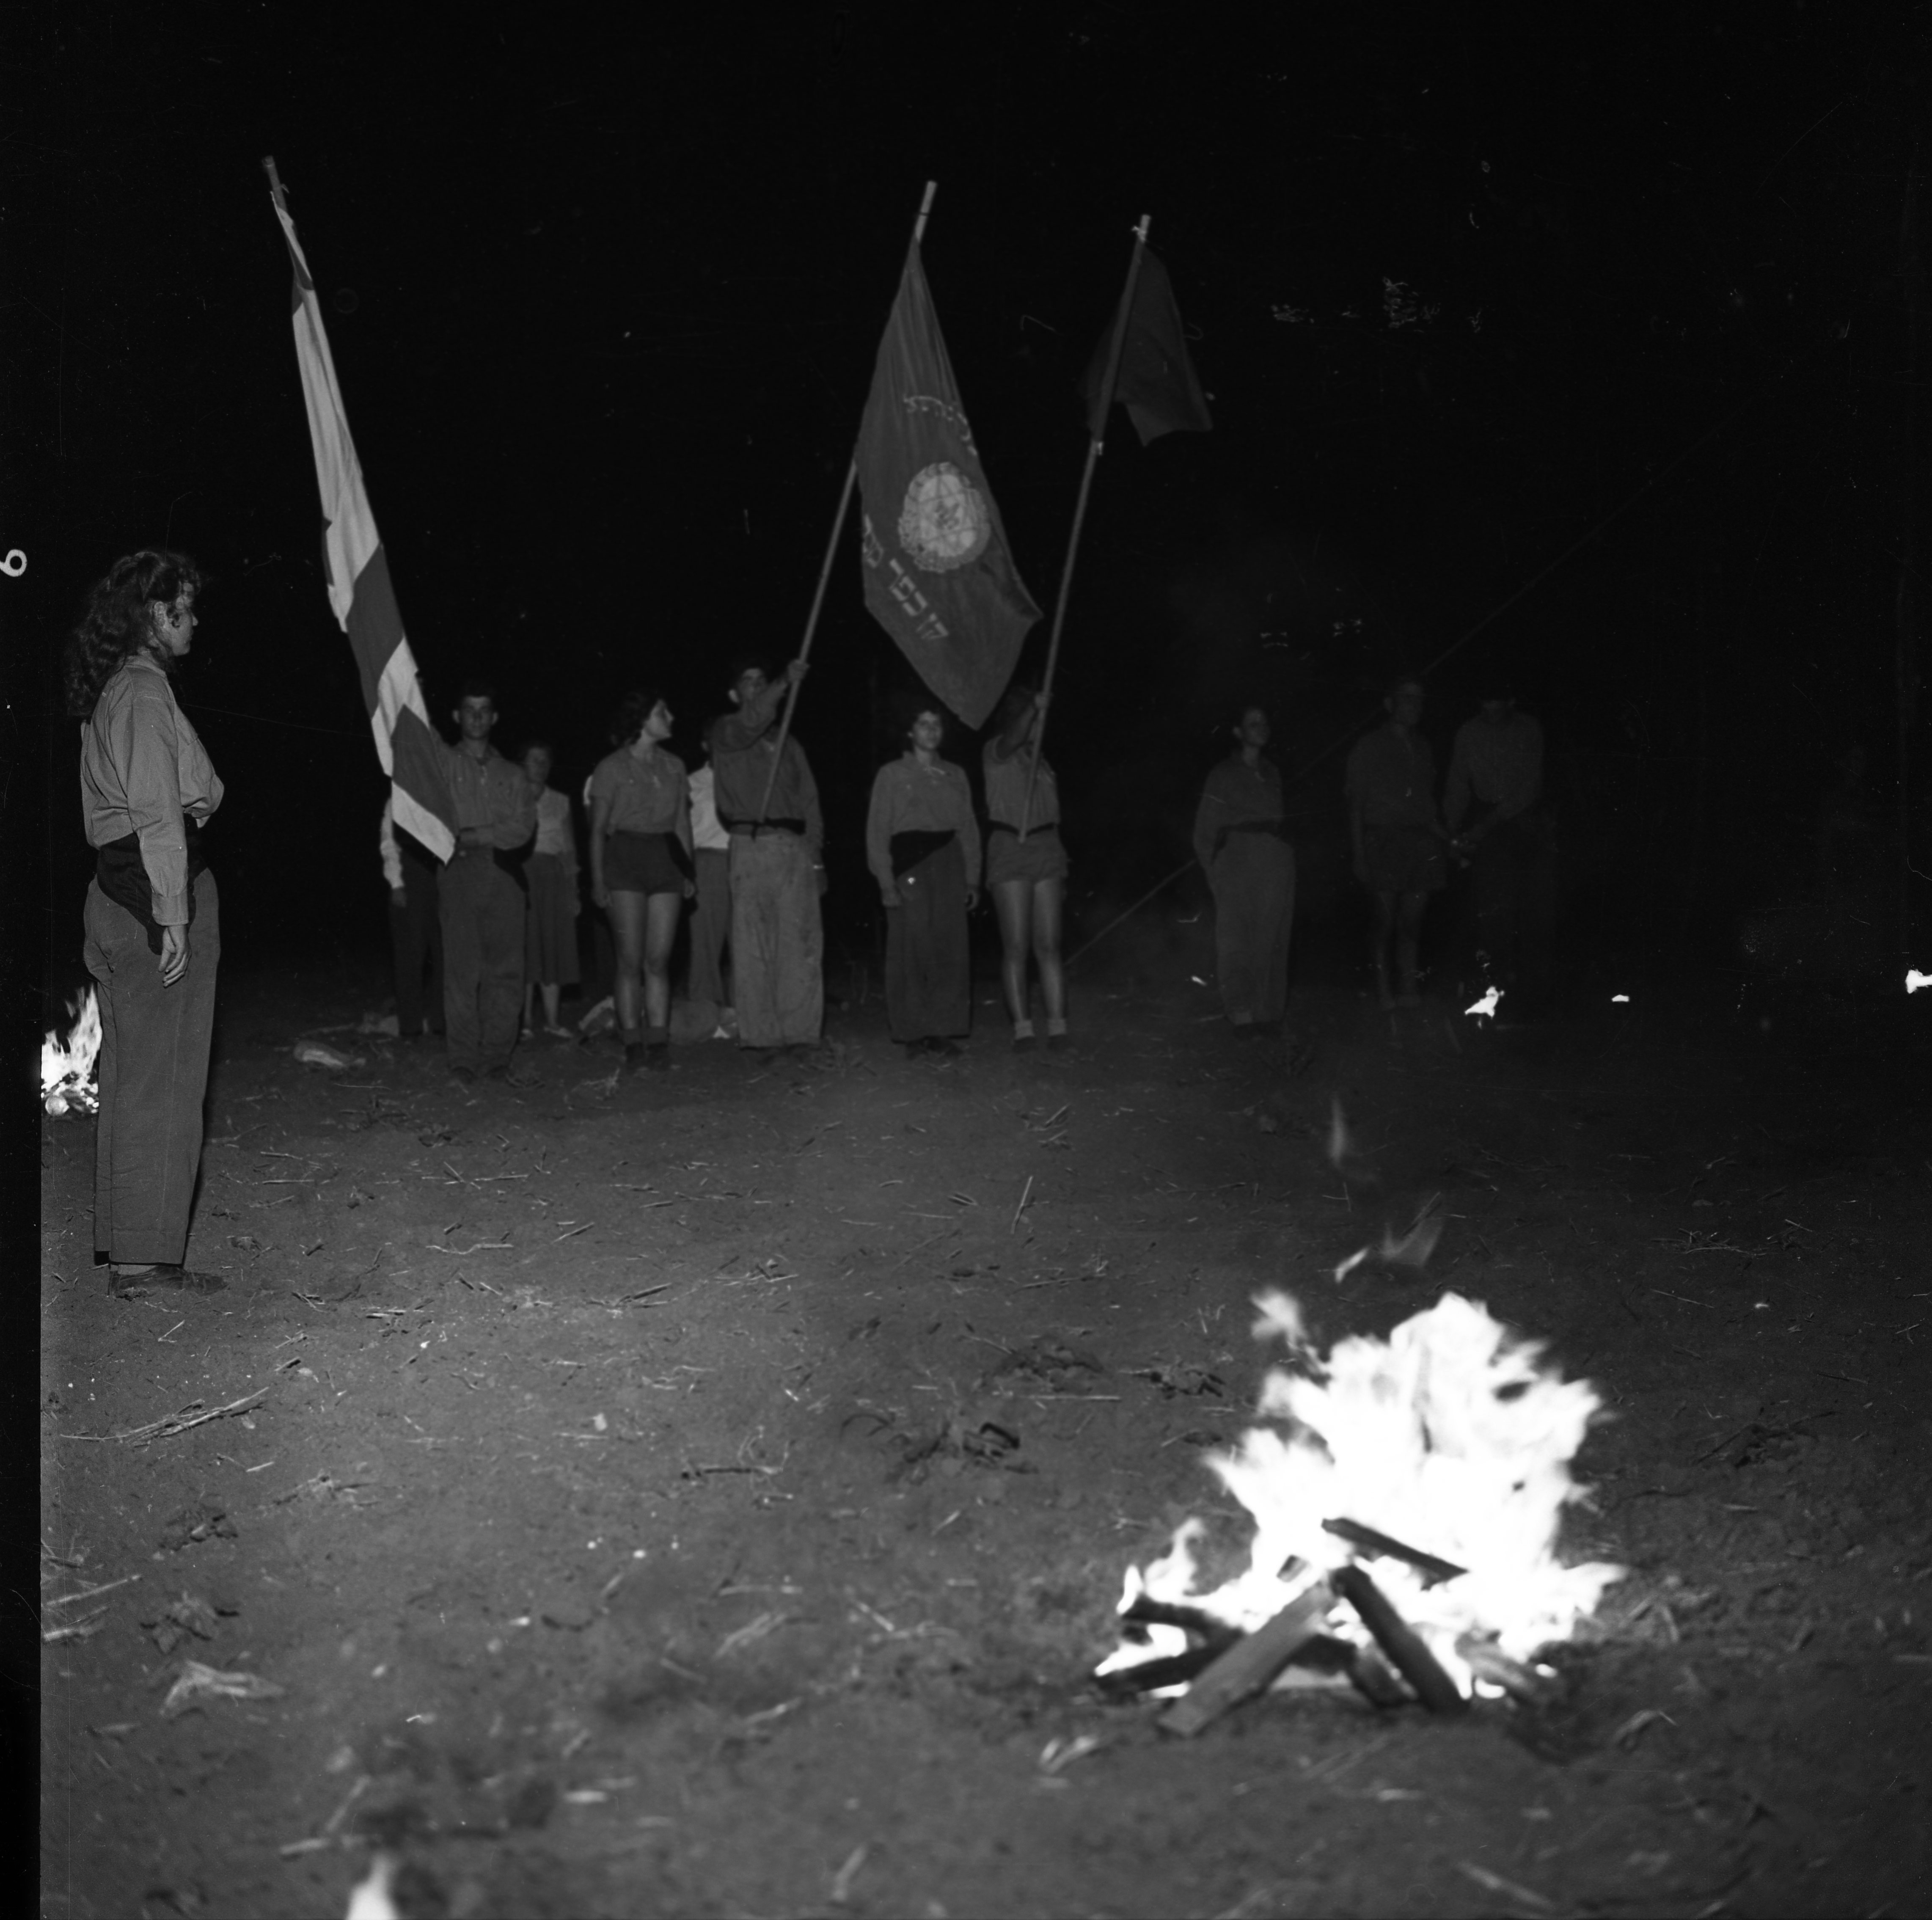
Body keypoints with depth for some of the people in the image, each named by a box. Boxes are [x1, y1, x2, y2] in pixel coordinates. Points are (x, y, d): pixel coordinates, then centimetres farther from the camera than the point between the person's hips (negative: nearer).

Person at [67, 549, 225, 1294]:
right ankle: (146, 1255, -2)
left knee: (129, 1074, 14)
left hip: (114, 890, 10)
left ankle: (122, 1245, 21)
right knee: (162, 1077, -5)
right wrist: (174, 918, -21)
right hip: (157, 891, -10)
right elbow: (158, 814, -18)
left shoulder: (107, 693, 18)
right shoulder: (146, 690, -12)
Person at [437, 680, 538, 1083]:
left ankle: (497, 1057, -1)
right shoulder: (440, 763, 14)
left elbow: (524, 827, 4)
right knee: (461, 967, -9)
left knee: (506, 969, -4)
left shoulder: (512, 774, 20)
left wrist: (476, 835, -6)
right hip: (459, 872, -2)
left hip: (503, 872, 2)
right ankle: (463, 1060, -8)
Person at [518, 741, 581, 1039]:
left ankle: (552, 1019, 1)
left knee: (554, 947, -1)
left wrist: (573, 891, 9)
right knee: (524, 947, -5)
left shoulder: (560, 802, 15)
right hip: (520, 874, -2)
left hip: (553, 878, 3)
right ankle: (525, 1020, -3)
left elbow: (570, 850, 14)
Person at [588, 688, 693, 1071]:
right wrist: (597, 879, -5)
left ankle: (658, 1041, 1)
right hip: (625, 857, -3)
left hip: (666, 857, 3)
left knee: (658, 960, 0)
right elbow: (598, 829, 2)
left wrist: (688, 872, 9)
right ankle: (632, 1043, -2)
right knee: (631, 960, -4)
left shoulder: (674, 766, 13)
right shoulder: (611, 768, 2)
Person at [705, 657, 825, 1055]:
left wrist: (816, 856, 8)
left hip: (795, 847, 3)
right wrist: (786, 682, -25)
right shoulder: (724, 733, 9)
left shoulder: (787, 744, 21)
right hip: (751, 847, -3)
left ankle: (800, 1030, -1)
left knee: (802, 944, -3)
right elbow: (749, 723, -16)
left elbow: (809, 801, 17)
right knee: (753, 947, -4)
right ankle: (760, 1034, -2)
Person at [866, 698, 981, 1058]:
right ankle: (913, 1032, 3)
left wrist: (972, 879, 7)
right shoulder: (892, 774, 5)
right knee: (910, 950, -4)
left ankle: (944, 1030, 5)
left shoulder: (955, 775, 14)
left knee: (951, 949, -1)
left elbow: (969, 829, 14)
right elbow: (877, 831, 2)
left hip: (948, 864, 3)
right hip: (908, 863, -3)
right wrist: (886, 882, -7)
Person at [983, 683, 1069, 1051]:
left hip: (1045, 848, 4)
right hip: (1009, 848, -4)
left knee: (1049, 946, -1)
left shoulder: (1040, 759, 19)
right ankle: (1022, 1028, -4)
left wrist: (1060, 870, 20)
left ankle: (1058, 1027, -3)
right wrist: (1032, 708, -40)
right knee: (1015, 947, -5)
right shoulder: (996, 752, 3)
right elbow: (1013, 738, -23)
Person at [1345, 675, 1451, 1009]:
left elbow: (1429, 802, 19)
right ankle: (1383, 991, -2)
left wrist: (1444, 837, 6)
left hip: (1420, 841, 4)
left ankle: (1410, 989, 2)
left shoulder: (1422, 748, 17)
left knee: (1412, 922, 1)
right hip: (1383, 840, -4)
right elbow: (1356, 803, 0)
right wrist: (1359, 854, -7)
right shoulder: (1369, 747, 4)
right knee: (1386, 921, -7)